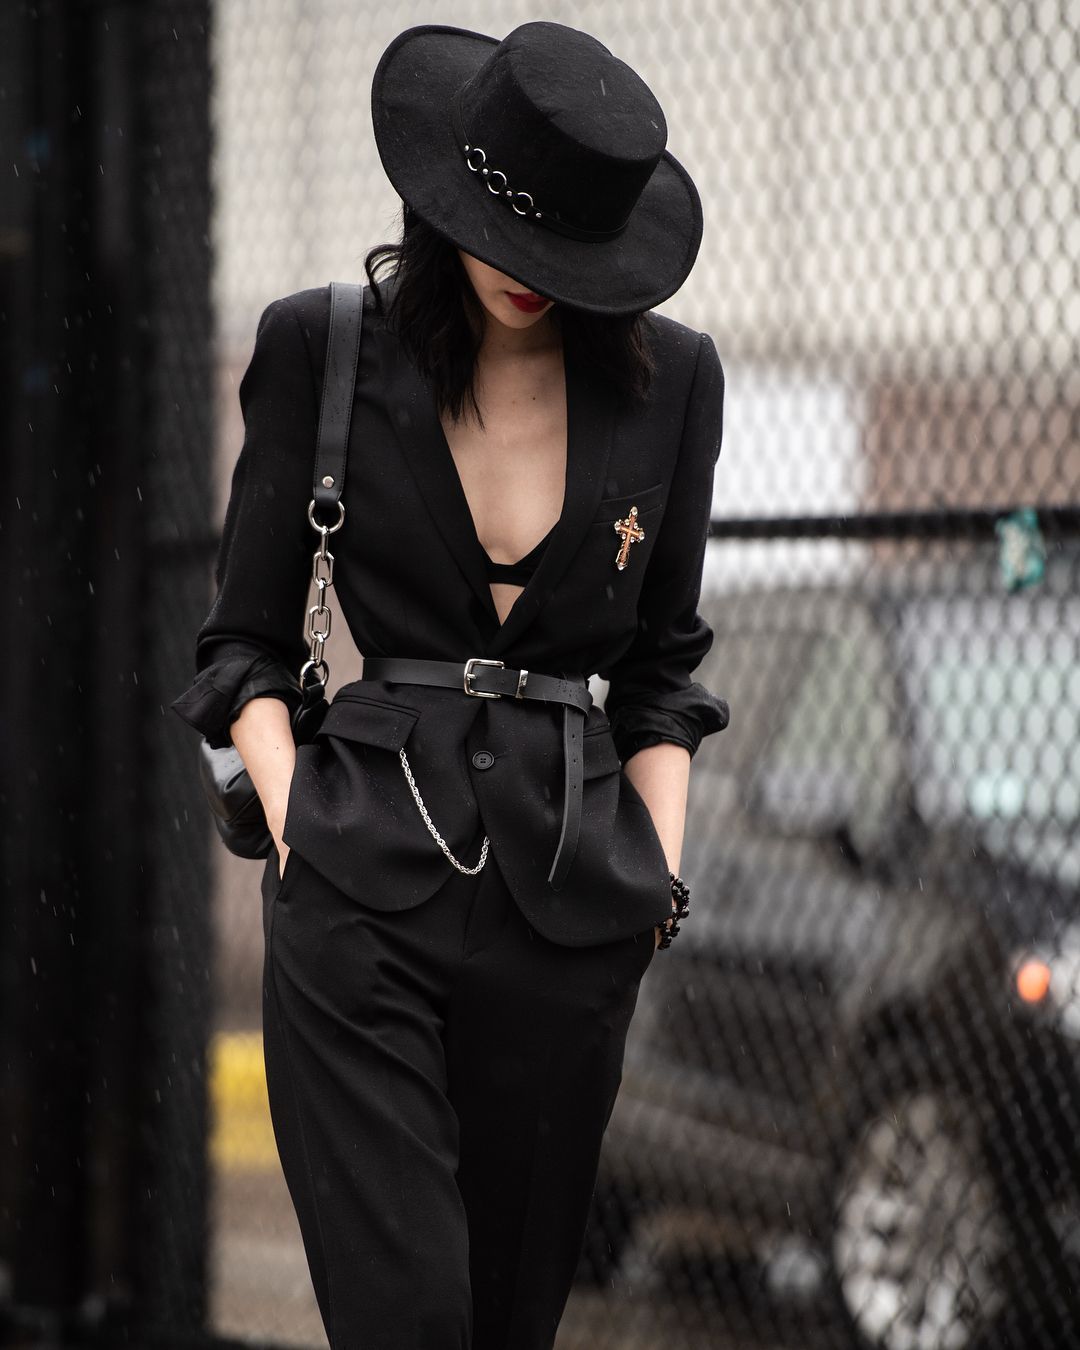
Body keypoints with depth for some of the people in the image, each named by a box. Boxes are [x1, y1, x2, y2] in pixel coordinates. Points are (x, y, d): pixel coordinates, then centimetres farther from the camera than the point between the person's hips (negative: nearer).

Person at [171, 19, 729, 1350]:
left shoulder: (667, 377, 8)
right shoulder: (321, 347, 2)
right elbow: (243, 641, 7)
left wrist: (658, 865, 5)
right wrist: (296, 821, -6)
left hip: (572, 892, 3)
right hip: (366, 878, -2)